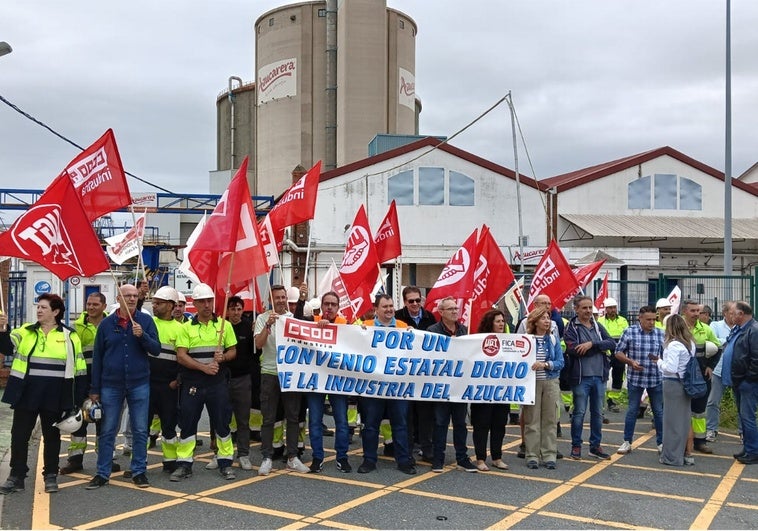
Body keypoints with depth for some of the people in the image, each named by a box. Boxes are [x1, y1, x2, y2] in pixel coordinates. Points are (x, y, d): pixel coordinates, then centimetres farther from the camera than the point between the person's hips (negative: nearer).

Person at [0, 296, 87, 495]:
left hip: (55, 397, -2)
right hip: (26, 394, 2)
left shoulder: (69, 336, 1)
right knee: (19, 435, 5)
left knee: (52, 436, 9)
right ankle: (16, 476, 16)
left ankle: (51, 476, 21)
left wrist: (78, 400, 0)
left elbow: (79, 369, 3)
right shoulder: (25, 332, 8)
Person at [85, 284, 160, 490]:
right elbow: (97, 357, 5)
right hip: (111, 385, 0)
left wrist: (142, 335, -22)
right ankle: (102, 473, 15)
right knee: (107, 431, 6)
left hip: (139, 384, 0)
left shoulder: (145, 320, 1)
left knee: (140, 431, 6)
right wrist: (94, 389, 4)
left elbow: (156, 349, -4)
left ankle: (139, 471, 16)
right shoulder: (106, 323, 2)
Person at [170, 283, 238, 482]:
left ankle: (225, 463, 14)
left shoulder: (225, 325, 6)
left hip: (218, 382, 0)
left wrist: (223, 357, -14)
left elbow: (233, 351, 9)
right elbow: (181, 356, -5)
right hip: (192, 382, 0)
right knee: (187, 423, 4)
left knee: (222, 422, 3)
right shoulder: (186, 327, 3)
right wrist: (204, 367, -16)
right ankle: (184, 464, 14)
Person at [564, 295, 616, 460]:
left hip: (599, 376, 5)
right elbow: (574, 349, -19)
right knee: (579, 412, 2)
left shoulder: (597, 326, 12)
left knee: (597, 413, 12)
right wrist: (600, 347, -10)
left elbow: (612, 343, -2)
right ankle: (576, 446, 14)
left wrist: (592, 344, -17)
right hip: (581, 377, -5)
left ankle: (596, 446, 23)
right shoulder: (571, 328, -3)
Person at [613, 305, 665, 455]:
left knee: (659, 411, 9)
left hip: (656, 379, 2)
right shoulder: (629, 332, -5)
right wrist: (631, 361, -13)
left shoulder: (661, 334, 2)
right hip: (635, 378, -2)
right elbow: (618, 352, 1)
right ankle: (627, 442, 16)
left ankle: (661, 443, 21)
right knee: (632, 410, 6)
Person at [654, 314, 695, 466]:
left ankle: (672, 457, 9)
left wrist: (659, 361, -6)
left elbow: (671, 368, -23)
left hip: (673, 384, -8)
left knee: (672, 420, 2)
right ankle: (683, 454, 24)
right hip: (686, 384, 8)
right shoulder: (690, 344, 8)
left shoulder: (674, 345, -18)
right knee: (683, 419, 15)